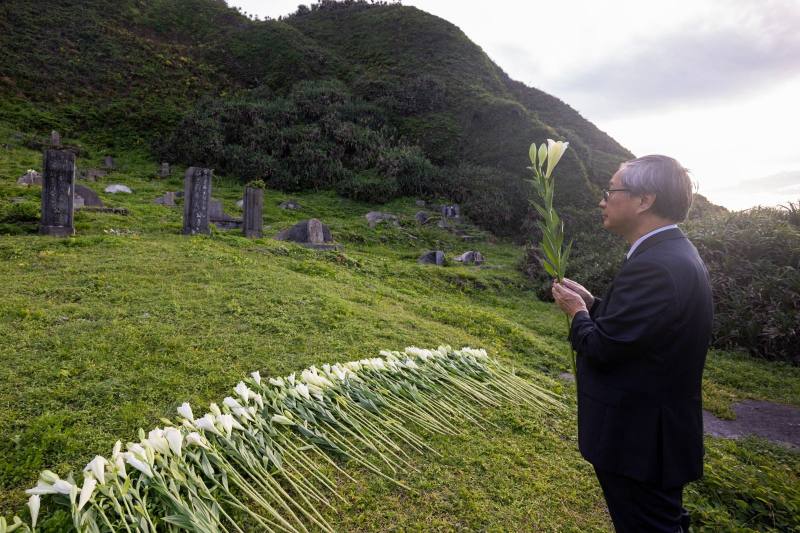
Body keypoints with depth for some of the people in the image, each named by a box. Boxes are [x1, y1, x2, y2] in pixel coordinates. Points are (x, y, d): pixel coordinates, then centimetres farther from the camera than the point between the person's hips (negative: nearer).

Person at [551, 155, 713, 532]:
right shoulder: (673, 252, 5)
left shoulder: (654, 267, -28)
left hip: (639, 440, -10)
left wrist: (578, 313, -7)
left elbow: (601, 347, -26)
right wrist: (592, 303, 2)